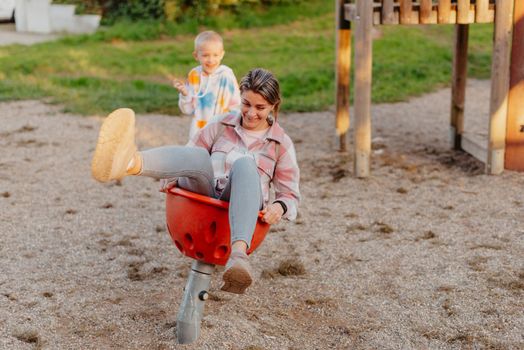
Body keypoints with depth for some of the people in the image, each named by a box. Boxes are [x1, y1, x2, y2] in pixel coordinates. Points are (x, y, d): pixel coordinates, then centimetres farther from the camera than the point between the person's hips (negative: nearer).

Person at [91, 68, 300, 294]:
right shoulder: (222, 125, 16)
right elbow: (190, 154, 18)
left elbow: (290, 195, 12)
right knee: (198, 157, -33)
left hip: (241, 206, -1)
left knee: (245, 164, -35)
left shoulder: (282, 143, 11)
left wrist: (279, 206, -13)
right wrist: (173, 177, -5)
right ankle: (127, 163, -67)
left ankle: (238, 253, -60)